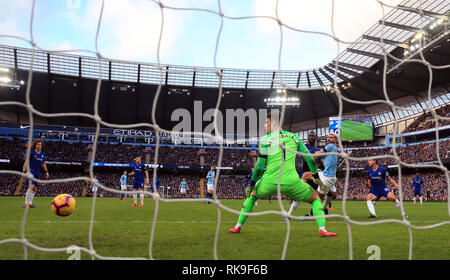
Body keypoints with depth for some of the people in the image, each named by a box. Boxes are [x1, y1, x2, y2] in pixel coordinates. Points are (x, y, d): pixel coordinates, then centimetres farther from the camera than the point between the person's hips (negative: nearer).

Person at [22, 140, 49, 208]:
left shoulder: (43, 154, 10)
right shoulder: (31, 153, -7)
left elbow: (43, 163, 21)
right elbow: (26, 162, -7)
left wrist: (46, 172, 17)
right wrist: (24, 172, -14)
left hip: (37, 173, 6)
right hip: (31, 171, -6)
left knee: (35, 189, 5)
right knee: (31, 187, -19)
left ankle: (30, 203, 13)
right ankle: (26, 203, -14)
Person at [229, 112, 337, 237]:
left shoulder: (265, 139, 3)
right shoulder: (293, 137, 12)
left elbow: (260, 164, -4)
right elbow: (308, 157, 14)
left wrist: (251, 184, 5)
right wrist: (316, 176, 27)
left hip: (269, 181, 0)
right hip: (291, 182, 1)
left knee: (252, 195, 30)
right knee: (315, 198, 22)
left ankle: (238, 226, 27)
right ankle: (322, 229, 4)